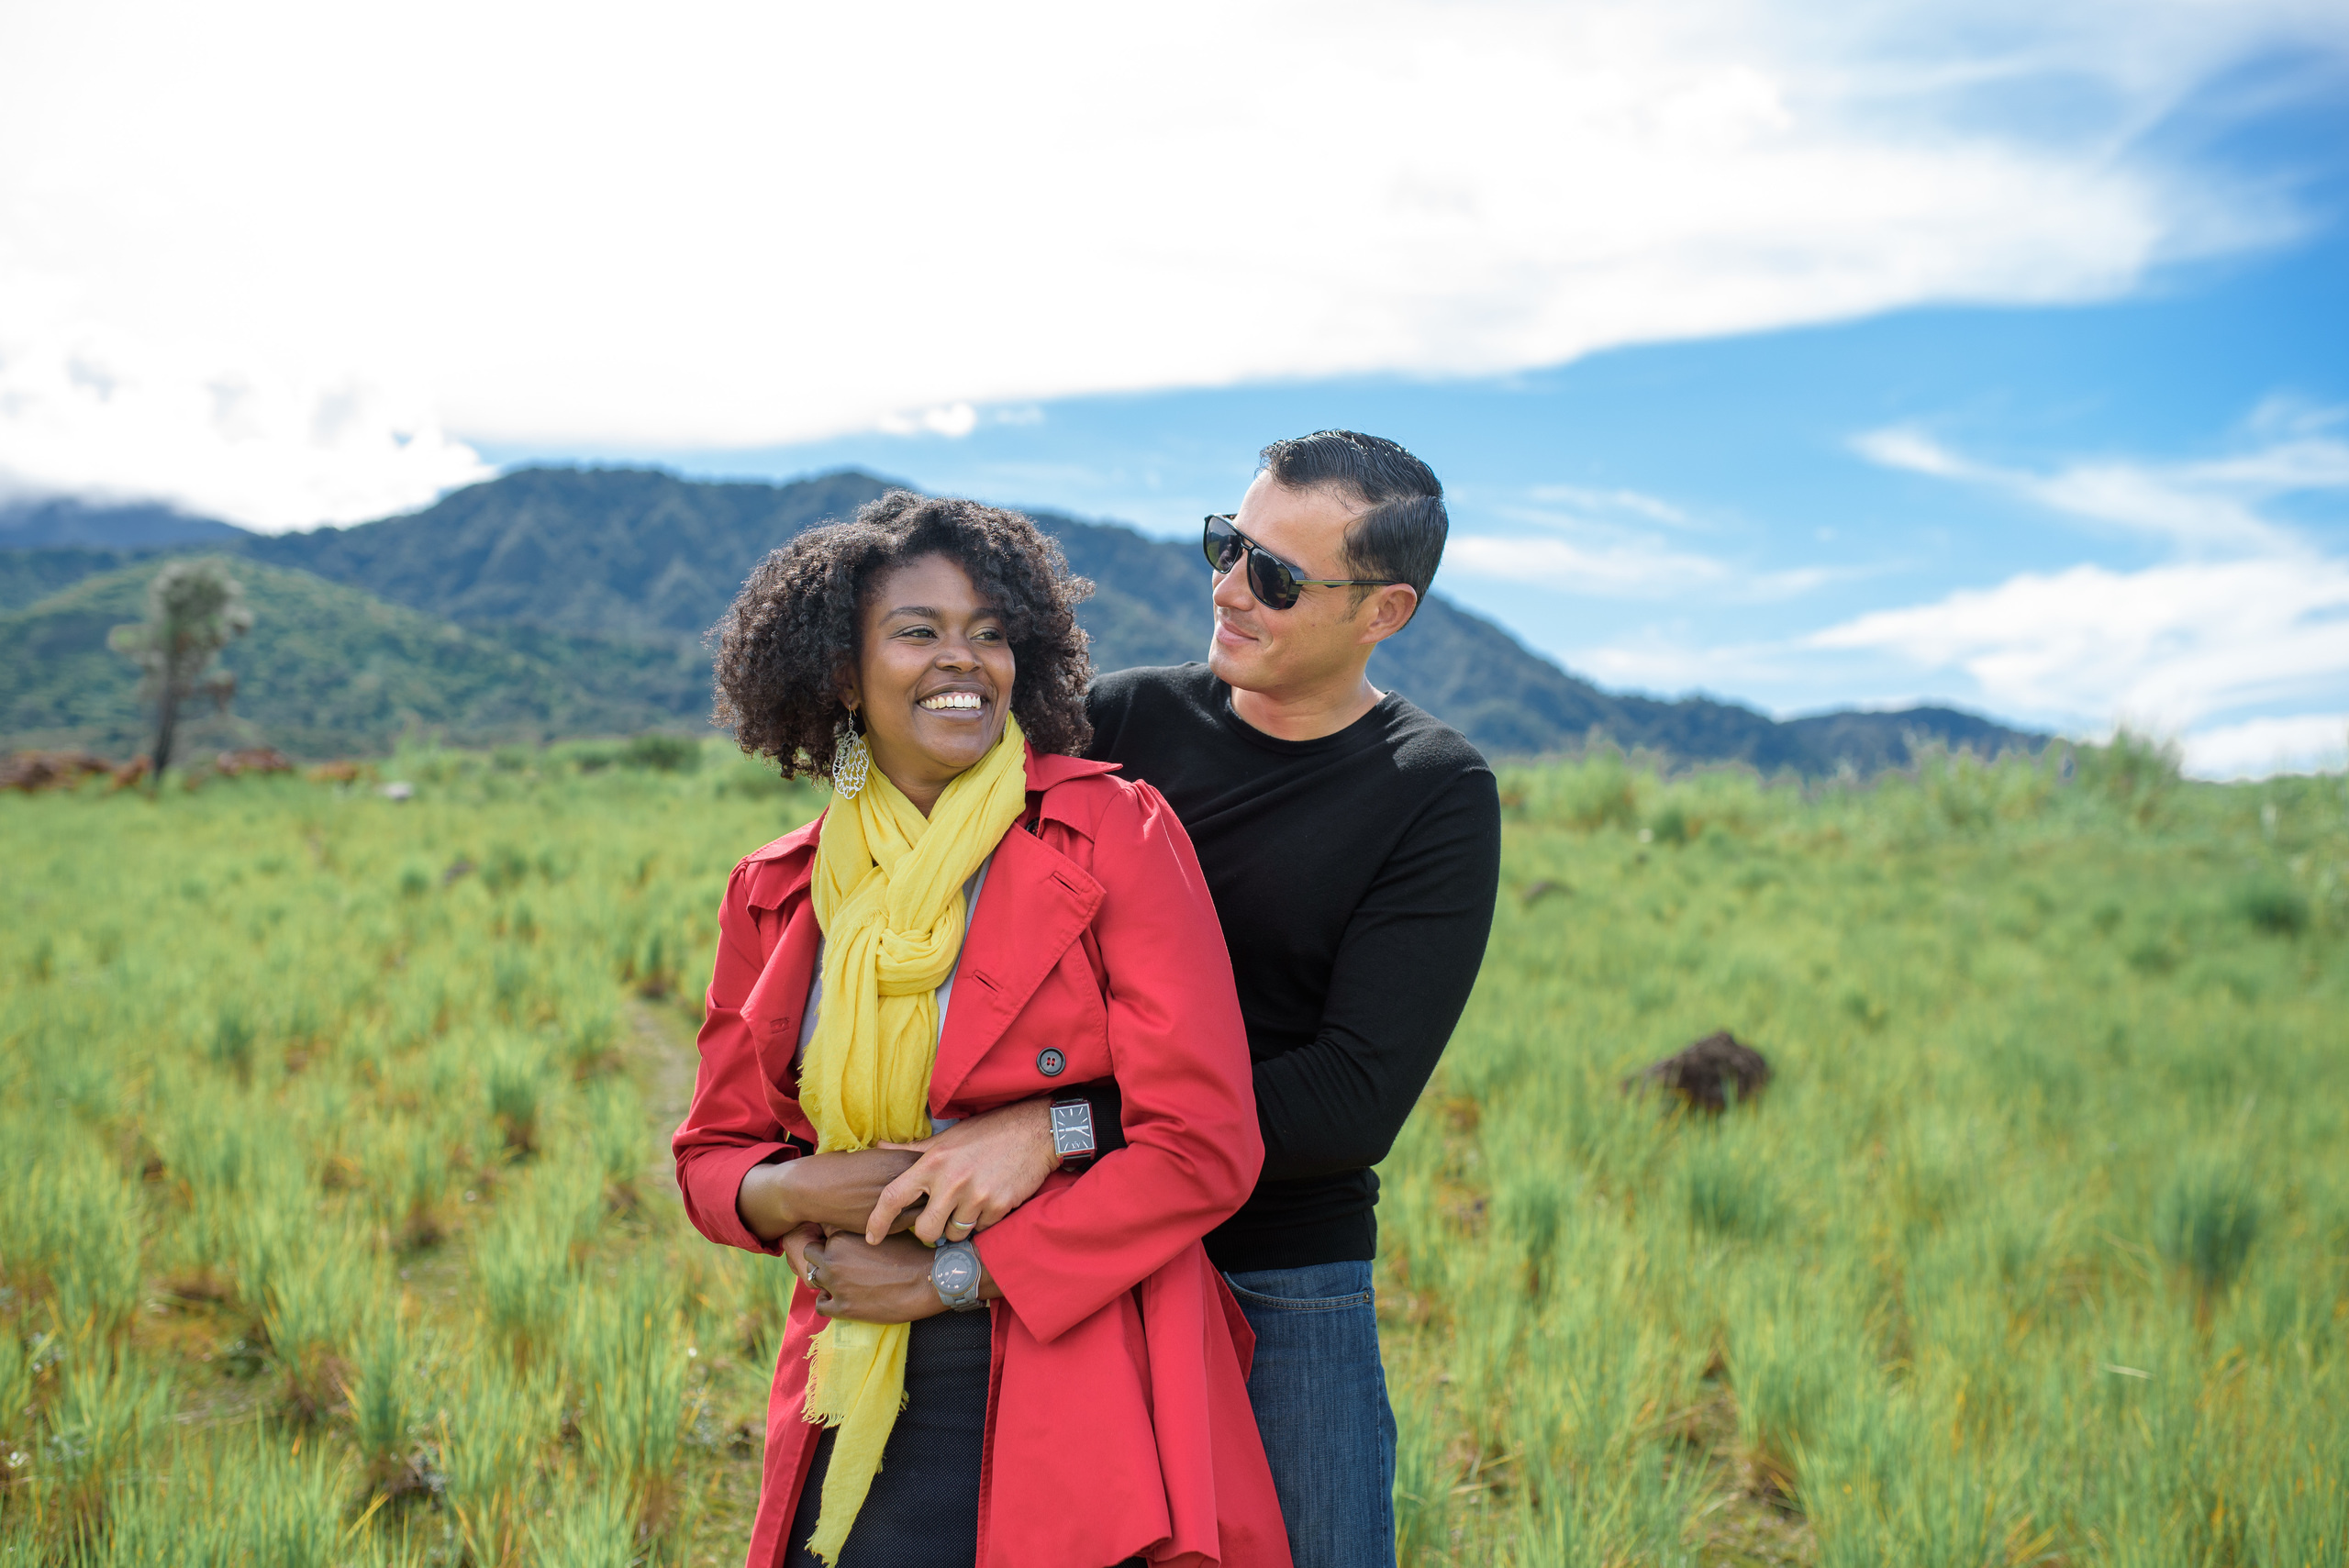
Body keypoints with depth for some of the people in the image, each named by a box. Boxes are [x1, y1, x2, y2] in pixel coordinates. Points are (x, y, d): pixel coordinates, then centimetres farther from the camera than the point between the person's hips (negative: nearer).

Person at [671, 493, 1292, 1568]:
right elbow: (715, 1149, 15)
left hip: (1086, 1414, -3)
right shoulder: (777, 894, 7)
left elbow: (1203, 1145, -10)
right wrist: (792, 1193, -9)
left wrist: (950, 1276, -11)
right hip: (861, 1413, 3)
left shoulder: (1115, 833, -6)